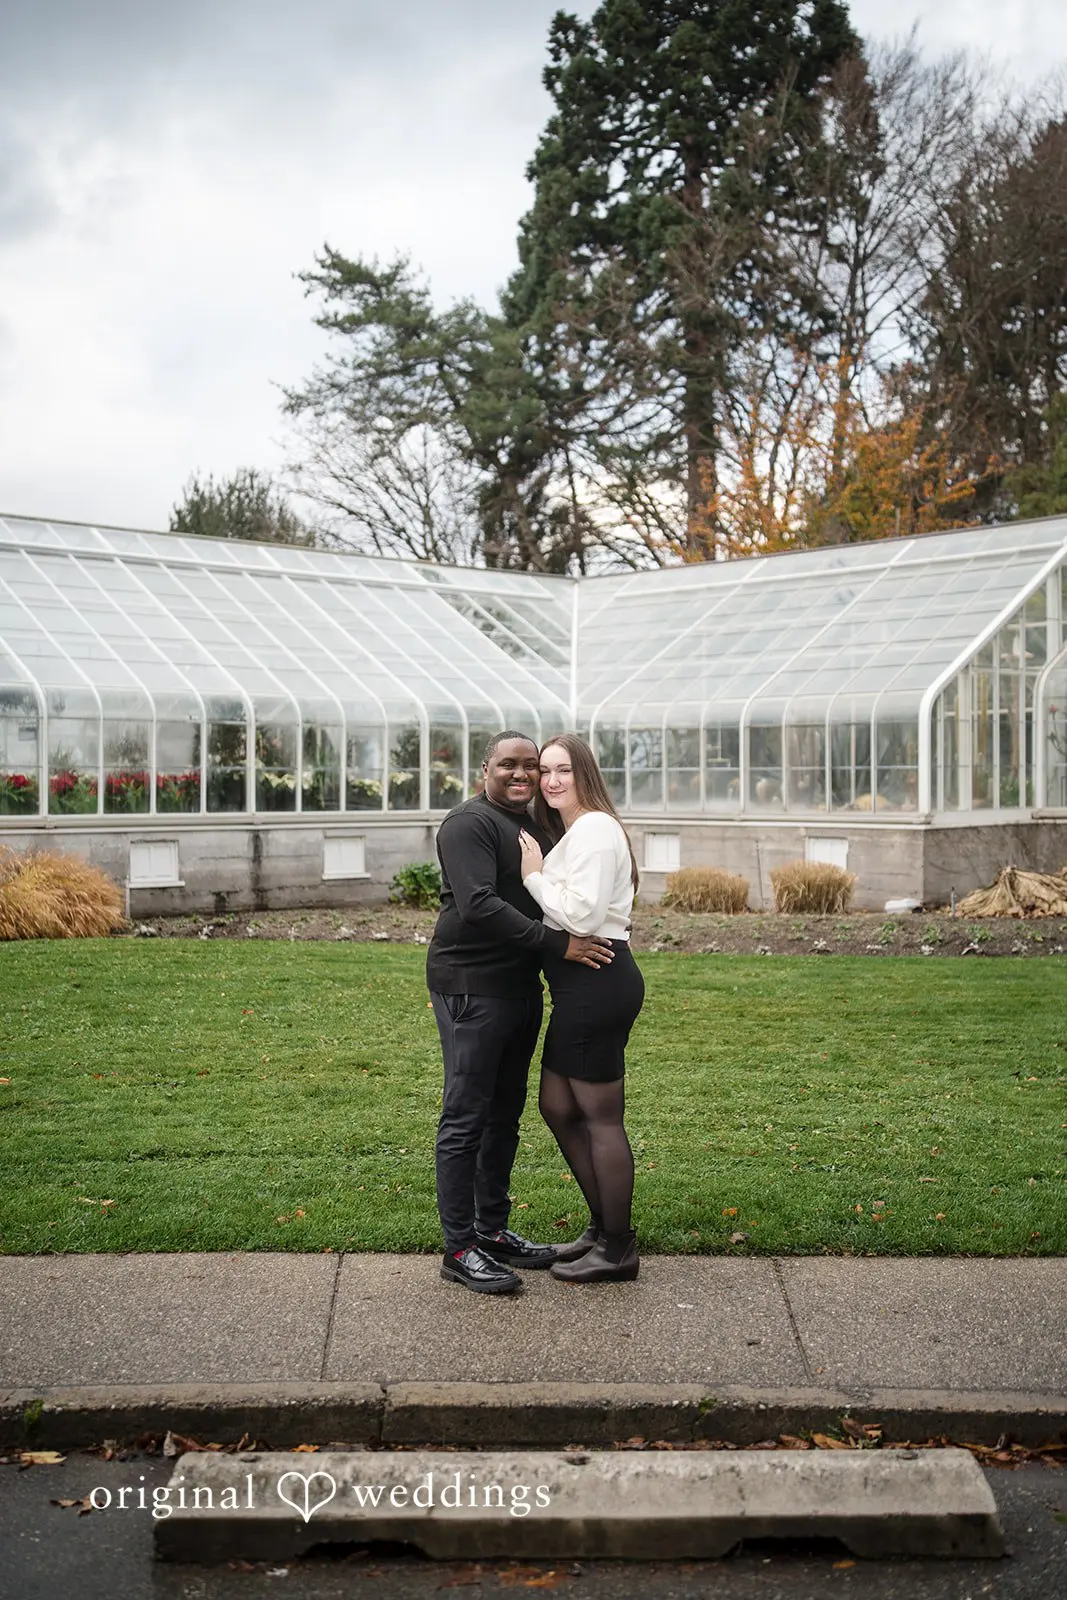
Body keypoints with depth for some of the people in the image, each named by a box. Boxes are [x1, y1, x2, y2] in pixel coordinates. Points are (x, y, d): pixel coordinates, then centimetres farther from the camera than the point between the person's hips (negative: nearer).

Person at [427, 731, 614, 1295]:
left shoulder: (535, 827, 17)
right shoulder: (469, 824, -12)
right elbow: (479, 906, -24)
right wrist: (556, 943, -25)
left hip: (521, 988, 9)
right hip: (471, 988, -9)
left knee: (505, 1114, 15)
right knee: (466, 1117, -4)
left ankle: (493, 1230, 26)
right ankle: (460, 1249, 2)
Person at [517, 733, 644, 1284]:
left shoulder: (594, 830, -13)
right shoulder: (572, 832, 19)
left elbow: (581, 914, -21)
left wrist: (535, 876, -11)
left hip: (597, 984, -11)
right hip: (582, 985, 11)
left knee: (600, 1117, -1)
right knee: (557, 1106, 16)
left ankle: (618, 1250, 11)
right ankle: (604, 1226, 28)